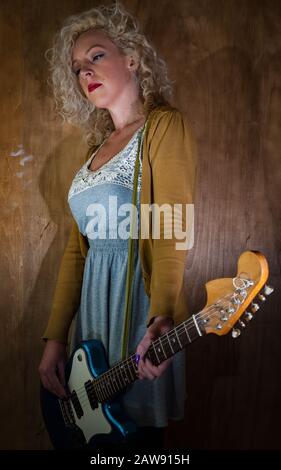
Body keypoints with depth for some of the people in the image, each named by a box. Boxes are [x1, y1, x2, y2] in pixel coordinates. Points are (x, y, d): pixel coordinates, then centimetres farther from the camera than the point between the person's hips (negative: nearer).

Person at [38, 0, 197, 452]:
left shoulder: (165, 125, -6)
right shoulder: (97, 147, 15)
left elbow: (171, 230, -18)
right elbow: (77, 249, 12)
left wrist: (161, 317, -32)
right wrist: (55, 337, 7)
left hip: (141, 297, -7)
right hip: (92, 301, 7)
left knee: (138, 427, 6)